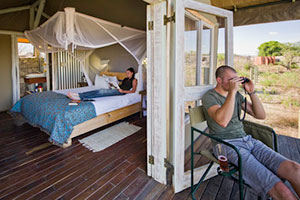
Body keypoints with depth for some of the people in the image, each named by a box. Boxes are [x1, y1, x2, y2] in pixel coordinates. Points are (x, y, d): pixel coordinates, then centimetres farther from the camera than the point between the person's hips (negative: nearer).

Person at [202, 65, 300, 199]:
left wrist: (252, 92, 4)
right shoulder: (209, 96, -4)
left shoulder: (237, 95, 17)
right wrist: (232, 91, -20)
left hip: (247, 140, 7)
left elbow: (261, 115, 15)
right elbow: (222, 121, -23)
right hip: (228, 145, -6)